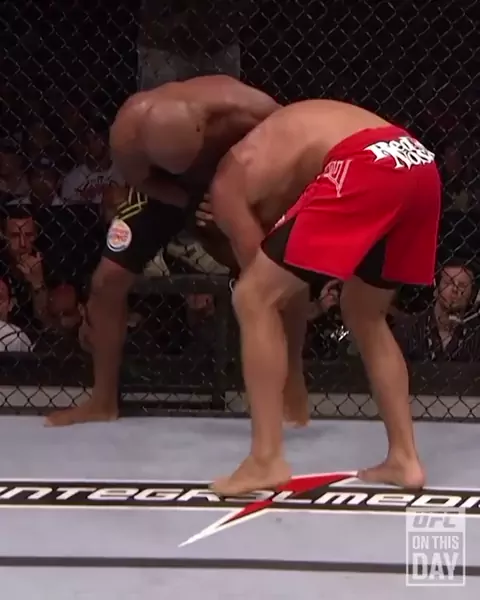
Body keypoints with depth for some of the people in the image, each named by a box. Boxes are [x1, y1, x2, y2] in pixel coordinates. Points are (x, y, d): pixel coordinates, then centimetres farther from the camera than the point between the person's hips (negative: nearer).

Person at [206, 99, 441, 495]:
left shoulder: (226, 183, 15)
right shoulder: (274, 137, 36)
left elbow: (260, 279, 17)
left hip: (366, 167, -8)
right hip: (419, 163, 8)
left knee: (253, 298, 3)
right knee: (364, 315, 26)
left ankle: (267, 461, 0)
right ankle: (404, 458, 23)